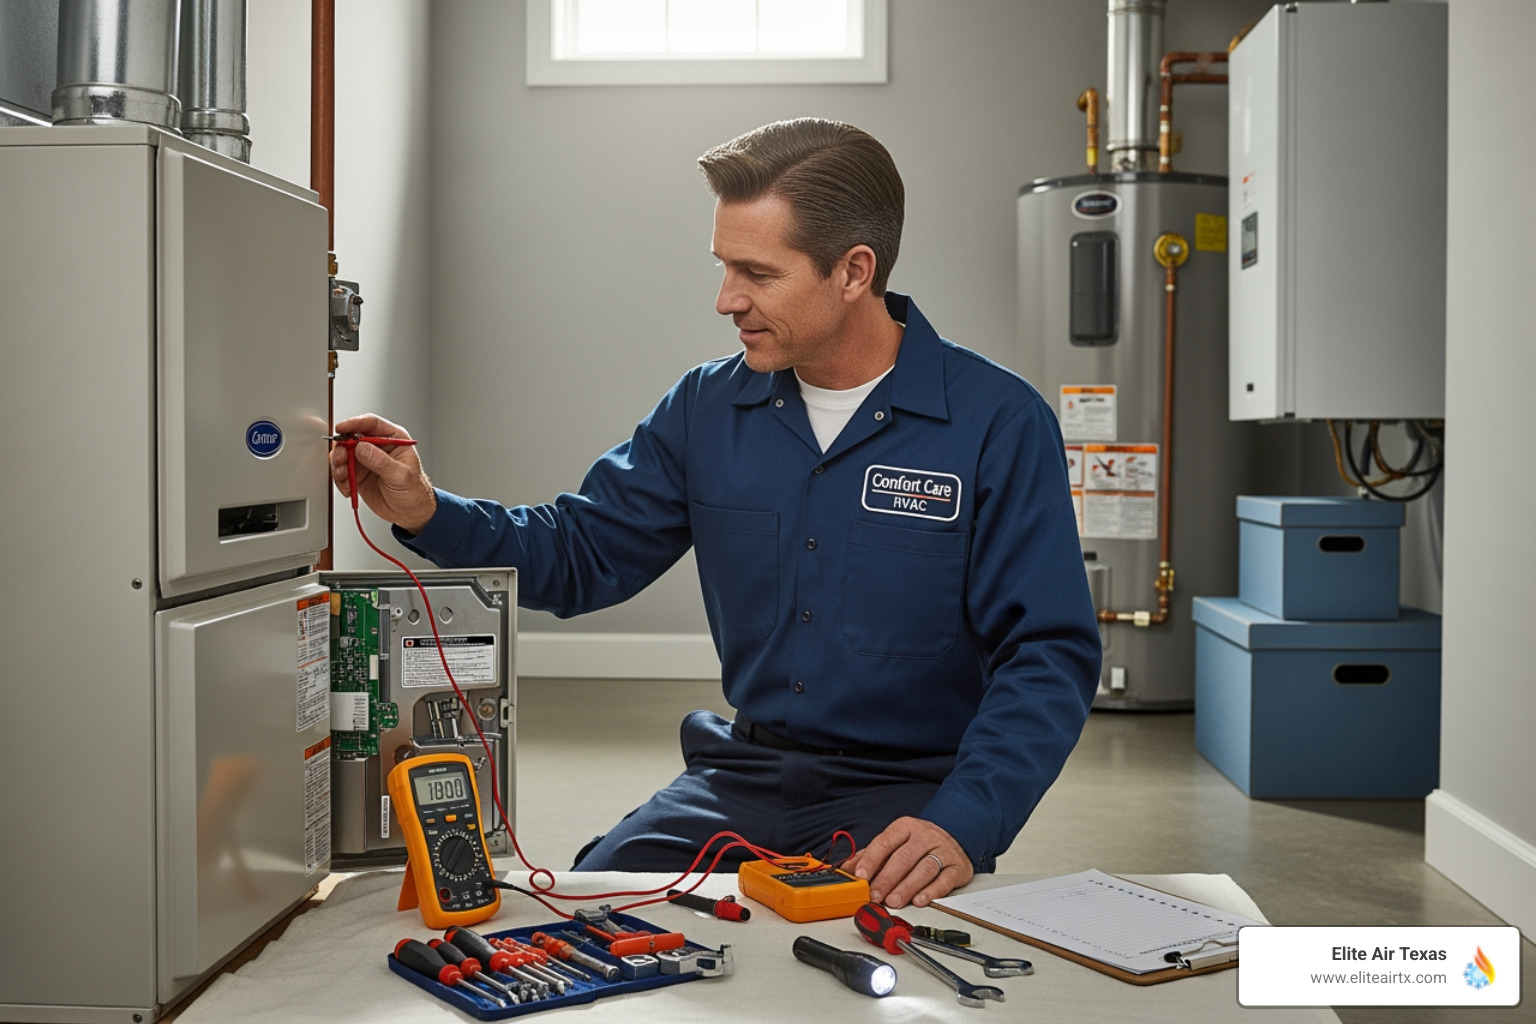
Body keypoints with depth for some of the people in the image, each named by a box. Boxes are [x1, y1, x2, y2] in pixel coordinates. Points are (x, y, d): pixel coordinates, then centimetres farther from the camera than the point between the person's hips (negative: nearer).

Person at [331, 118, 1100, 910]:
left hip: (911, 790, -3)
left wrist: (963, 825, -26)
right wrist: (426, 513, -8)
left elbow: (1048, 655, -12)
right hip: (743, 774, 4)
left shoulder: (999, 422, -10)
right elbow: (582, 555, 9)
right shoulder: (709, 407, 5)